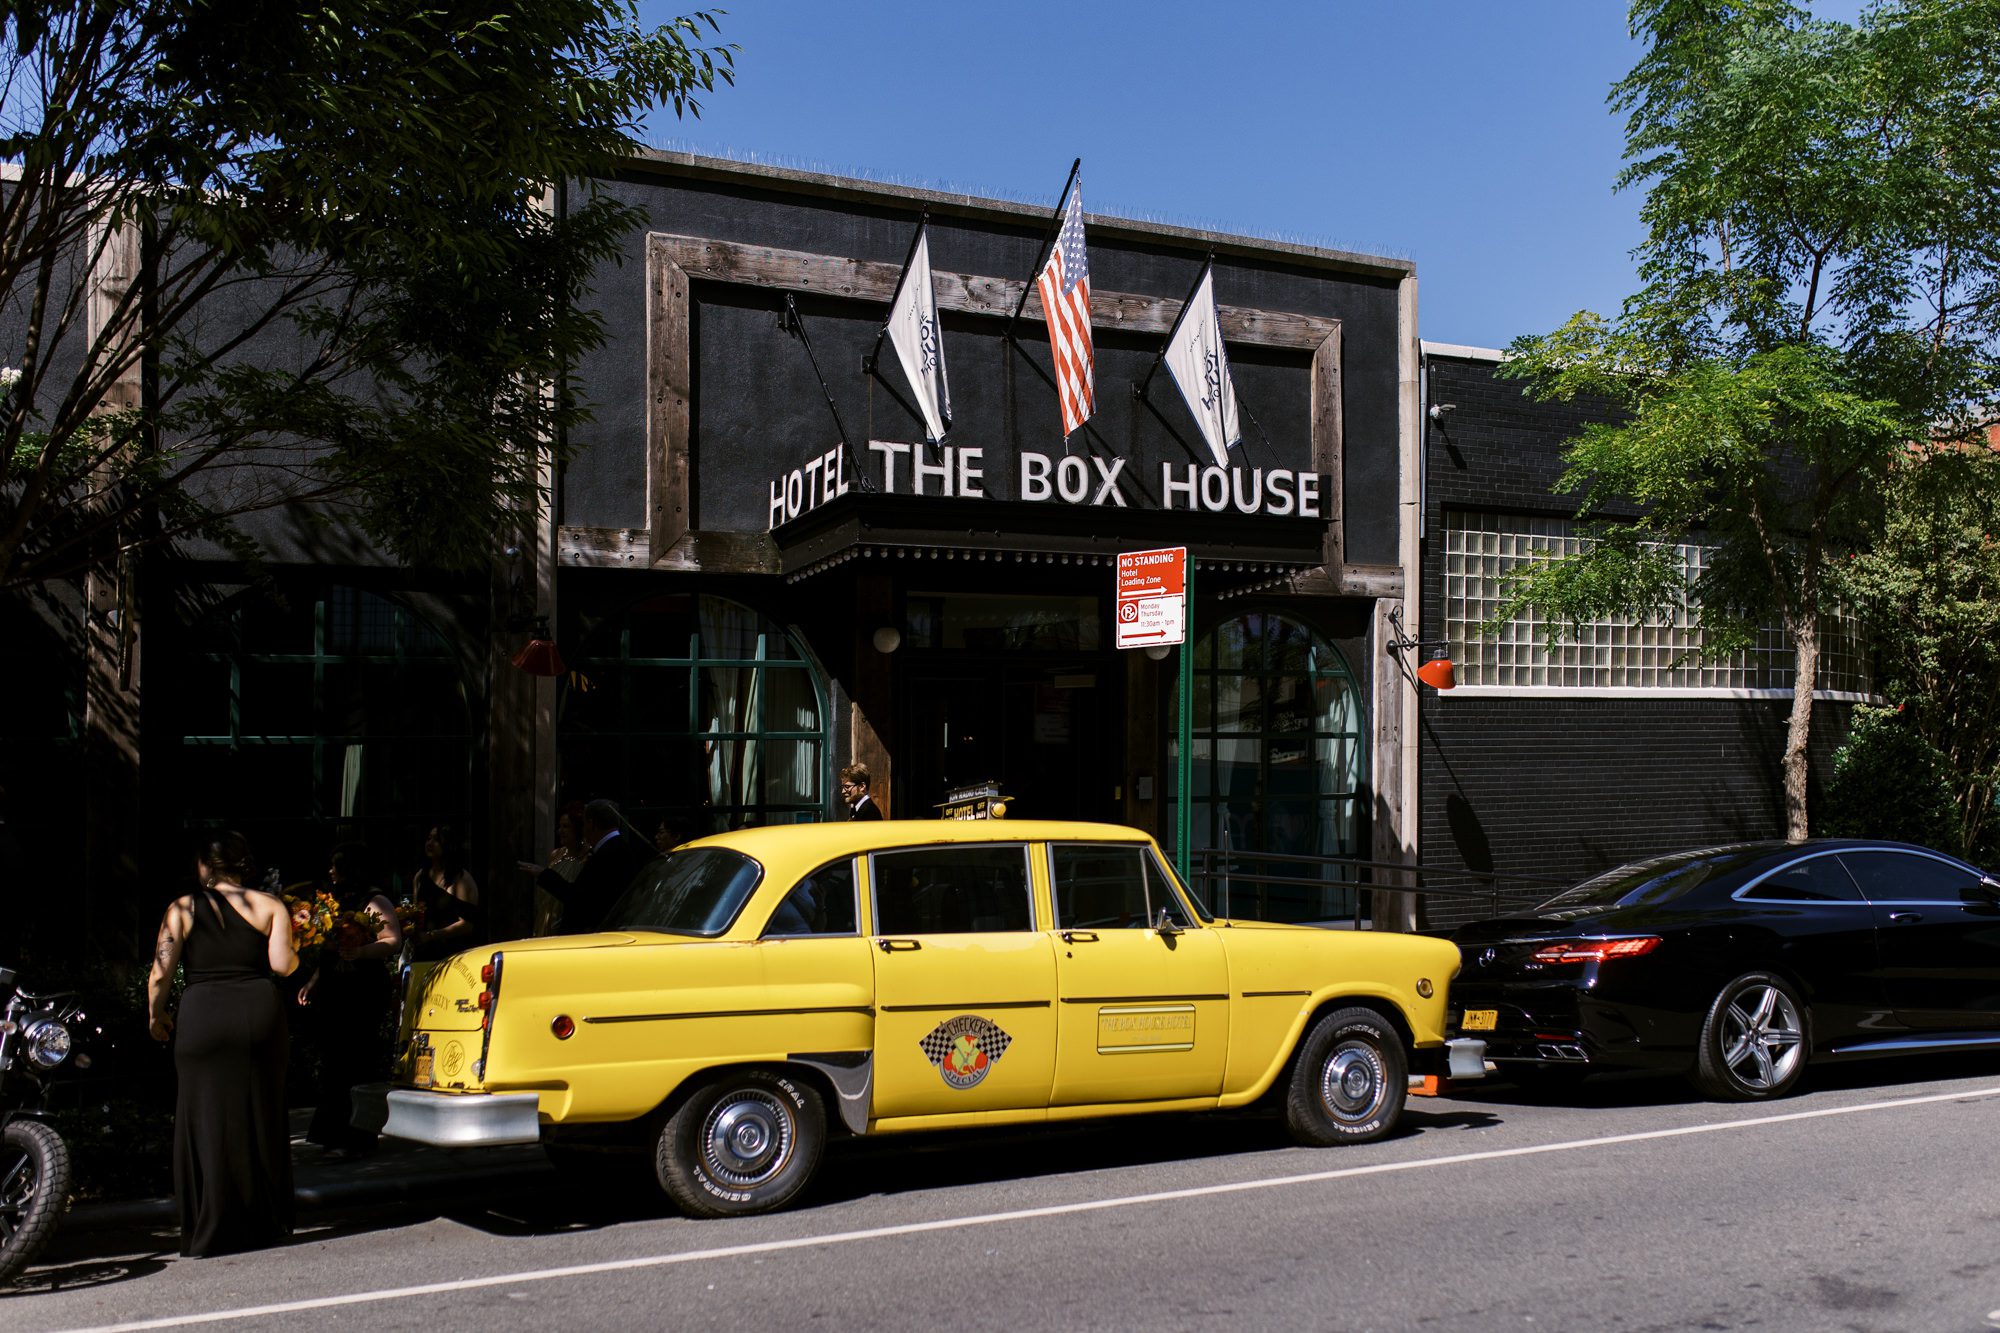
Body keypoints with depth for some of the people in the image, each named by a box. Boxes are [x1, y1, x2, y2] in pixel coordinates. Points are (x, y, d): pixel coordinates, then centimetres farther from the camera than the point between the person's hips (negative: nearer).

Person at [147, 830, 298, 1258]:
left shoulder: (183, 909, 5)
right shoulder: (270, 907, 6)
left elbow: (161, 970, -2)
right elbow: (282, 964, -4)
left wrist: (155, 1015, 11)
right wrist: (296, 958, 17)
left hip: (202, 1016, -1)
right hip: (259, 1010, 1)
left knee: (208, 1122, 6)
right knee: (261, 1120, 12)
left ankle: (211, 1234, 7)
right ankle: (265, 1226, 19)